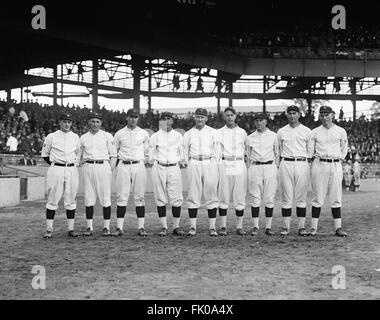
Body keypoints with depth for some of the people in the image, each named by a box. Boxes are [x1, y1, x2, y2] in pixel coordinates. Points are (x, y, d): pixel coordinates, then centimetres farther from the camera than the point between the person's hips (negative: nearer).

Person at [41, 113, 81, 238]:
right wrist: (54, 165, 5)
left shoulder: (76, 137, 11)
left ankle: (71, 229, 9)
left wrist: (75, 164, 11)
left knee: (70, 200, 4)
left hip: (72, 170, 3)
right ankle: (49, 230, 2)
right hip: (56, 170, -3)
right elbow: (44, 154, 9)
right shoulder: (51, 137, 2)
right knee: (52, 200, -2)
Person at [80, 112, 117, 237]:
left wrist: (110, 170, -4)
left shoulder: (107, 136, 6)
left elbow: (113, 155, 5)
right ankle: (89, 227, 8)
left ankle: (106, 227, 3)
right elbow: (81, 155, 19)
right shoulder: (83, 138, 12)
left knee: (105, 198, -3)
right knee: (88, 198, 2)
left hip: (103, 166, -2)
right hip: (88, 167, 2)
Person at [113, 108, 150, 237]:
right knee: (121, 197, -4)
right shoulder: (119, 134, 7)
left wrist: (143, 161, 7)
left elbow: (147, 152, 17)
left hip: (139, 166, 1)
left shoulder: (144, 134, 10)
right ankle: (119, 227, -2)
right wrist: (121, 159, 7)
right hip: (123, 166, -1)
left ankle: (141, 227, 2)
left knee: (139, 197, 0)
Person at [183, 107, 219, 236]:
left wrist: (214, 166, 2)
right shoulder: (188, 134, 13)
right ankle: (193, 227, 1)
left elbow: (216, 151, 10)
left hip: (209, 164, 0)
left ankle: (212, 228, 0)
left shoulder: (213, 132, 12)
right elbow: (185, 152, 14)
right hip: (193, 165, 0)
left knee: (211, 195, -2)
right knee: (193, 196, -2)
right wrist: (189, 166, 4)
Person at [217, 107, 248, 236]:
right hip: (224, 165, -1)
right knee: (223, 197, -1)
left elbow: (245, 149, 16)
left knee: (240, 197, 0)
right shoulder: (219, 132, 7)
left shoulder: (242, 132, 11)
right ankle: (223, 226, 5)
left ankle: (239, 227, 6)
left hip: (239, 165, 1)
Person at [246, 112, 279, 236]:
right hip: (254, 168, 1)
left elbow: (277, 154, 12)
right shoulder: (250, 138, 11)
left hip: (270, 167, 0)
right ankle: (255, 227, 3)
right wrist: (249, 169, 3)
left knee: (269, 198, 0)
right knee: (254, 198, -2)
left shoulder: (273, 136, 10)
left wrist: (275, 168, 2)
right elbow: (248, 156, 13)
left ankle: (268, 227, 5)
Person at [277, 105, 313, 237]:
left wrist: (308, 165, 2)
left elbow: (310, 151, 10)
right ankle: (286, 227, 4)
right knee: (286, 197, 0)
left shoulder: (307, 131, 9)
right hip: (285, 164, 1)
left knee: (301, 198, 0)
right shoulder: (281, 132, 12)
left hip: (302, 163, -1)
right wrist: (279, 164, 8)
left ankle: (301, 227, 4)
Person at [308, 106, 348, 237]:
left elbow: (344, 149, 18)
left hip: (336, 165, 1)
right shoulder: (314, 132, 7)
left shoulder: (341, 131, 9)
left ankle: (338, 228, 5)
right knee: (318, 197, -1)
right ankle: (313, 228, 2)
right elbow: (310, 151, 11)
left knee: (336, 198, 2)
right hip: (319, 164, -1)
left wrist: (339, 159, 9)